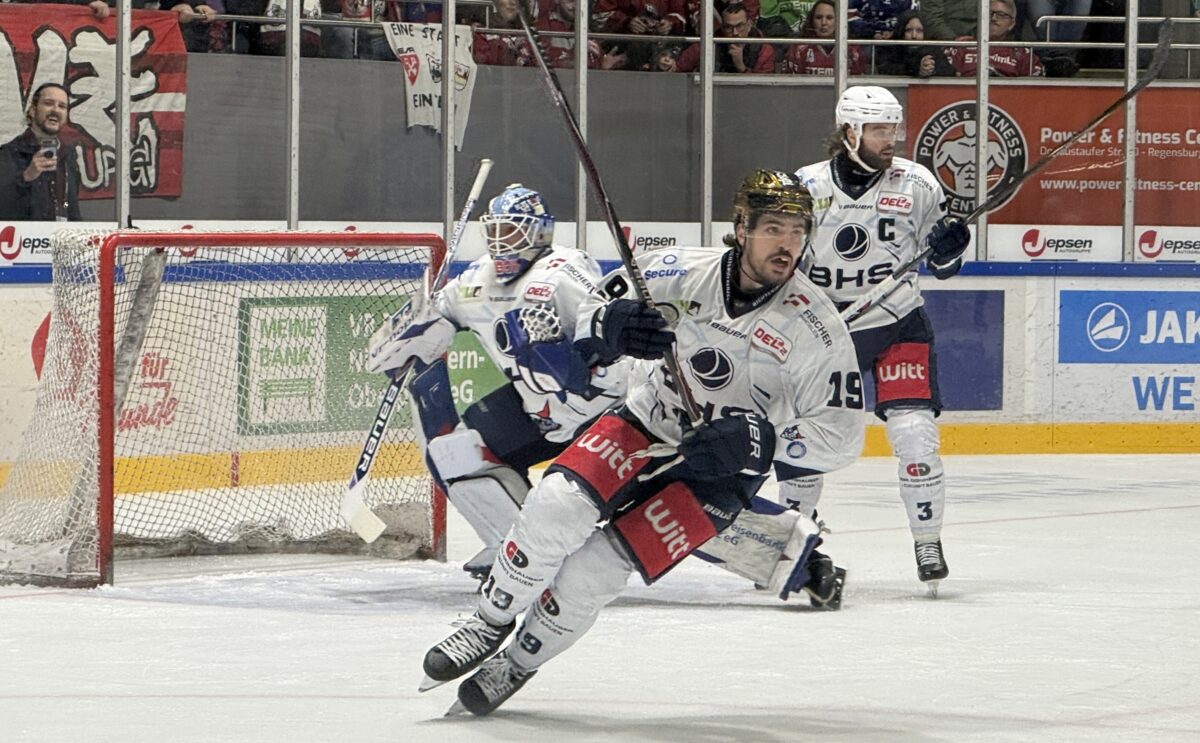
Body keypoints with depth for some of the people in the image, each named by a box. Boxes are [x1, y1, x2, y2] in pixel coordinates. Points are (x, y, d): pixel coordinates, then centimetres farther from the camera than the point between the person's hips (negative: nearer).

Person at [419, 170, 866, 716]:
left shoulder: (815, 328, -17)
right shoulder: (680, 272, -13)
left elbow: (841, 433, -13)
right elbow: (584, 321, -2)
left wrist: (761, 440, -28)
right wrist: (610, 325, -28)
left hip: (720, 470, -2)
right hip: (642, 426, 2)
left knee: (597, 568, -17)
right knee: (559, 504, -24)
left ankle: (518, 664, 5)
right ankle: (491, 623, -4)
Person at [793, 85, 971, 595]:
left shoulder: (916, 184, -4)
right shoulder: (806, 188, -5)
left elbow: (941, 265, 4)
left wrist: (949, 245, -17)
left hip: (899, 326, -1)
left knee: (914, 433, -13)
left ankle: (928, 540, 1)